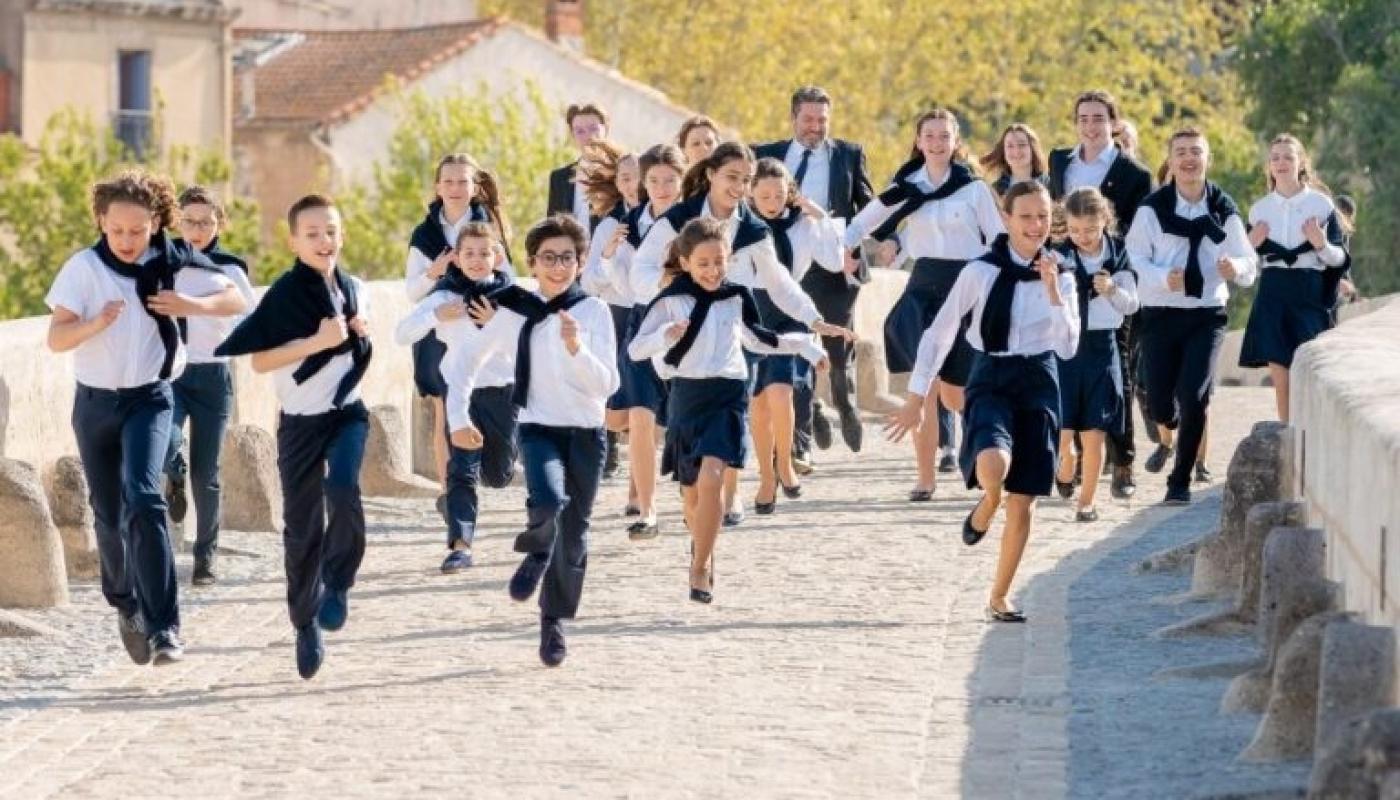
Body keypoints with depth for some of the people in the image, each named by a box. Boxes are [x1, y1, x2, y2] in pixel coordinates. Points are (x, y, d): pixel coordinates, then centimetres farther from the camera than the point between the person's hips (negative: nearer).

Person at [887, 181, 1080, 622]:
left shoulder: (1060, 276, 3)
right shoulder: (982, 271, -6)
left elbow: (1068, 348, -5)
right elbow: (939, 333, -1)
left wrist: (1053, 291, -16)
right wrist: (916, 397, -2)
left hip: (1038, 386, 3)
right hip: (991, 381, -3)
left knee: (1023, 501, 2)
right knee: (994, 464, -33)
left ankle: (999, 598, 16)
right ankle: (984, 508, 3)